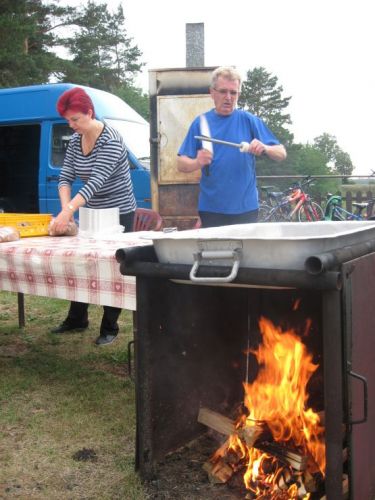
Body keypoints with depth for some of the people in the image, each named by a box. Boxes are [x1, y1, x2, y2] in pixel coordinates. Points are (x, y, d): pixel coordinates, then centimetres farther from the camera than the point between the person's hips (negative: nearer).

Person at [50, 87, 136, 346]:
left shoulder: (111, 140, -22)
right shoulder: (75, 140, 1)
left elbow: (96, 181, -32)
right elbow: (65, 177, -2)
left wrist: (68, 211, -40)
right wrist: (65, 207, -20)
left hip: (119, 213, -7)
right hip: (91, 213, 7)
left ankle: (109, 328, 12)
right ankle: (77, 319, 27)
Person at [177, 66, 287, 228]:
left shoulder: (249, 121, 2)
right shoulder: (201, 123, 4)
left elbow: (282, 154, 1)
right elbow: (181, 164, 1)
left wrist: (265, 148, -21)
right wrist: (197, 162, -21)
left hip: (246, 208, 0)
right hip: (210, 209, 0)